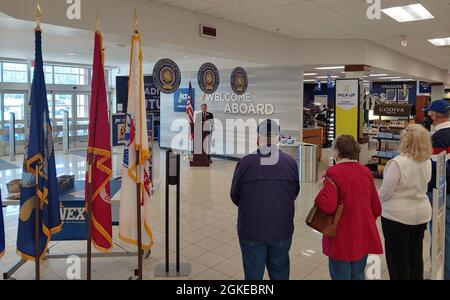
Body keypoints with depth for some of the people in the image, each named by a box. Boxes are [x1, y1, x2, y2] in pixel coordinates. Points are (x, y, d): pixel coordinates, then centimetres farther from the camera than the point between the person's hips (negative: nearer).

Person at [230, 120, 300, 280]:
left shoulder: (245, 162, -14)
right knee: (280, 272, 21)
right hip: (282, 230, 2)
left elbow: (234, 196, -2)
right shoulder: (291, 162, -8)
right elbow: (295, 193, 5)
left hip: (251, 231, -2)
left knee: (253, 274, 14)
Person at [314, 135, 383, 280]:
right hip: (364, 236, 6)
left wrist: (324, 190, -7)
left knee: (341, 276, 10)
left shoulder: (334, 172, -16)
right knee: (358, 275, 21)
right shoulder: (366, 171, 2)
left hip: (342, 238, -6)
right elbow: (376, 208, 8)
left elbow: (327, 206, -26)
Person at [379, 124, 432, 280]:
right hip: (422, 214, 6)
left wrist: (376, 202, 0)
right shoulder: (427, 162, -2)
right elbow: (421, 185, 11)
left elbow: (385, 193, -18)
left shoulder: (398, 162, -24)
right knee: (416, 256, 20)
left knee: (397, 258, 9)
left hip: (398, 216, -6)